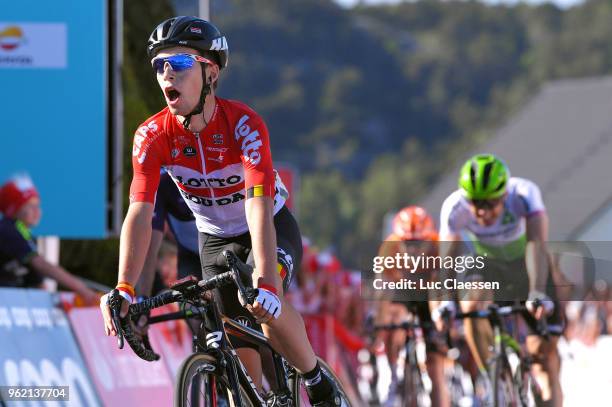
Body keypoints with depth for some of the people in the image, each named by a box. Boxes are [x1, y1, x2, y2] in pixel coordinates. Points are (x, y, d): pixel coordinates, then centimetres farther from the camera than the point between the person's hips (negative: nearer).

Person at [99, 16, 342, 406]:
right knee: (238, 338, -4)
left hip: (273, 228, -4)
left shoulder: (244, 123, -31)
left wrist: (266, 281, -55)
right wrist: (123, 290, -46)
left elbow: (258, 204, -42)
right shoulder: (152, 136, -23)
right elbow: (140, 213, -32)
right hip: (216, 239, 4)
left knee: (264, 303, -31)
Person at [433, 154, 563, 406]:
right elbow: (446, 258, -31)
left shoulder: (524, 194, -32)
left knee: (543, 348, -10)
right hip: (488, 265, 1)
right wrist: (444, 301, -48)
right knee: (472, 305, -31)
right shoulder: (455, 207, -28)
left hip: (527, 265, -1)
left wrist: (538, 294, -55)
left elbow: (536, 245, -42)